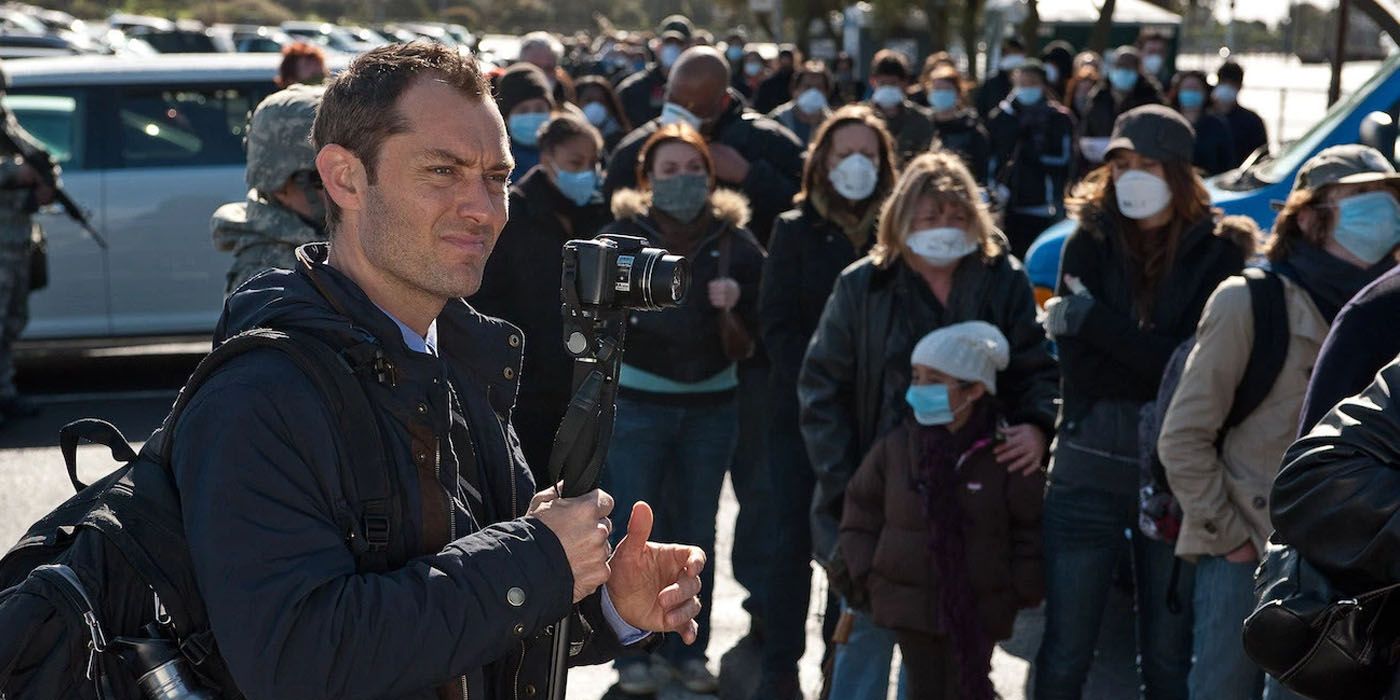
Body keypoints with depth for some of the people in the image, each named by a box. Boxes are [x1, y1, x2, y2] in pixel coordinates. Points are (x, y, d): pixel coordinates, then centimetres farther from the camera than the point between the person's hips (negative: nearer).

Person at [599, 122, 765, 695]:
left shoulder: (733, 236, 2)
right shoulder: (622, 233, -3)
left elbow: (766, 320, 3)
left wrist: (740, 298, -16)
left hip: (711, 405, 2)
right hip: (638, 403, -2)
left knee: (697, 532, 10)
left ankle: (688, 647, 21)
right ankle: (632, 653, 9)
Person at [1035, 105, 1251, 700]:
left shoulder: (1218, 251, -1)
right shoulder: (1089, 243, 3)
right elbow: (1077, 366, -4)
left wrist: (1095, 319, -13)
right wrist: (1159, 369, -12)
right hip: (1090, 466, 1)